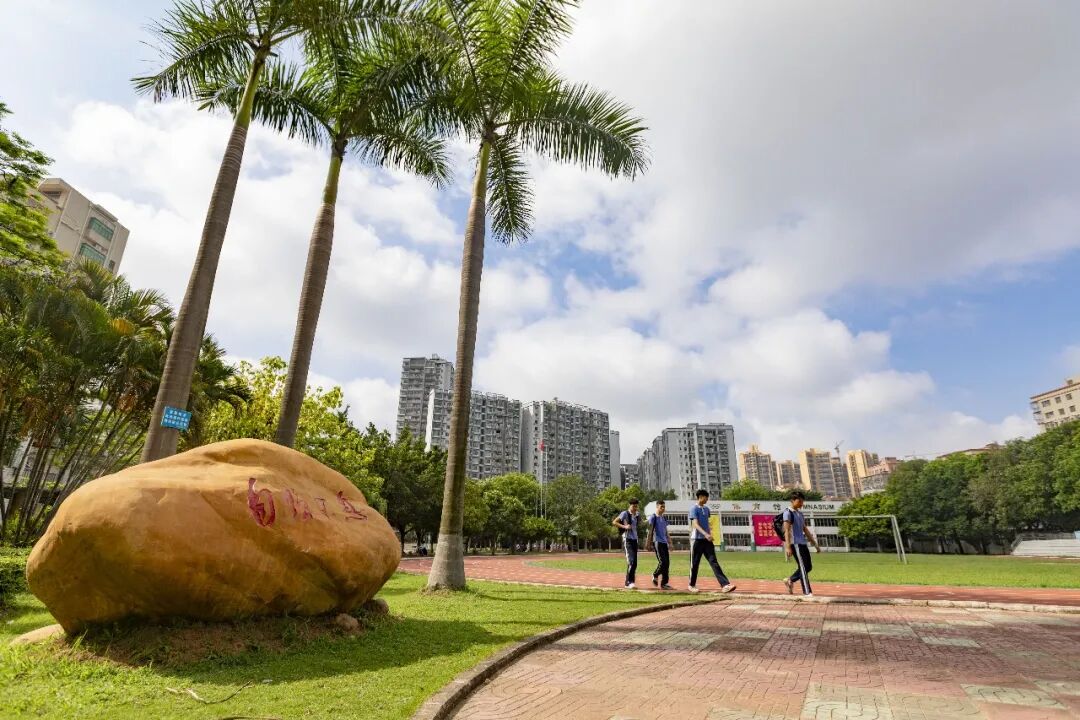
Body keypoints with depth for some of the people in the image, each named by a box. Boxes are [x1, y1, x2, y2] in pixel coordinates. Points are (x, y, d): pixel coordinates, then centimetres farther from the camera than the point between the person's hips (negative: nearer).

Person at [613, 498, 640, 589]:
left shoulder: (636, 515, 13)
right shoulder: (625, 513, -8)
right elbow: (614, 522, -11)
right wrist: (624, 526, -20)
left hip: (635, 540, 7)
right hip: (627, 540, -7)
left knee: (634, 563, 8)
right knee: (631, 561, -16)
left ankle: (630, 582, 17)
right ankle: (629, 582, -13)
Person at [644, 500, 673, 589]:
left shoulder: (664, 518, 17)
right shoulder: (653, 517, -4)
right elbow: (650, 531, -7)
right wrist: (649, 543, -12)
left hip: (664, 542, 7)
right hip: (657, 542, -7)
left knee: (667, 562, 3)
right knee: (662, 561, -14)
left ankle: (664, 583, 8)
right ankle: (655, 576, 10)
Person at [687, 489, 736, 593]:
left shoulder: (706, 509, 14)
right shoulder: (694, 509, -9)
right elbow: (695, 524, -20)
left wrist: (709, 535, 17)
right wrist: (705, 534, -33)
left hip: (707, 540, 6)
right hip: (697, 539, -6)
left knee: (714, 562, -3)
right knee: (694, 564, 4)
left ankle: (725, 585, -11)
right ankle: (692, 585, 18)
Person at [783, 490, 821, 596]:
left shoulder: (800, 513, 17)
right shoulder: (788, 512, -9)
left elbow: (805, 530, 21)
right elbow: (786, 530, -17)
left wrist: (815, 544, 19)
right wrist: (788, 547, -24)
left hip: (803, 543, 9)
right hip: (795, 543, -9)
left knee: (809, 566, 12)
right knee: (803, 568, -6)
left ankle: (790, 580, 25)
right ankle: (807, 592, -1)